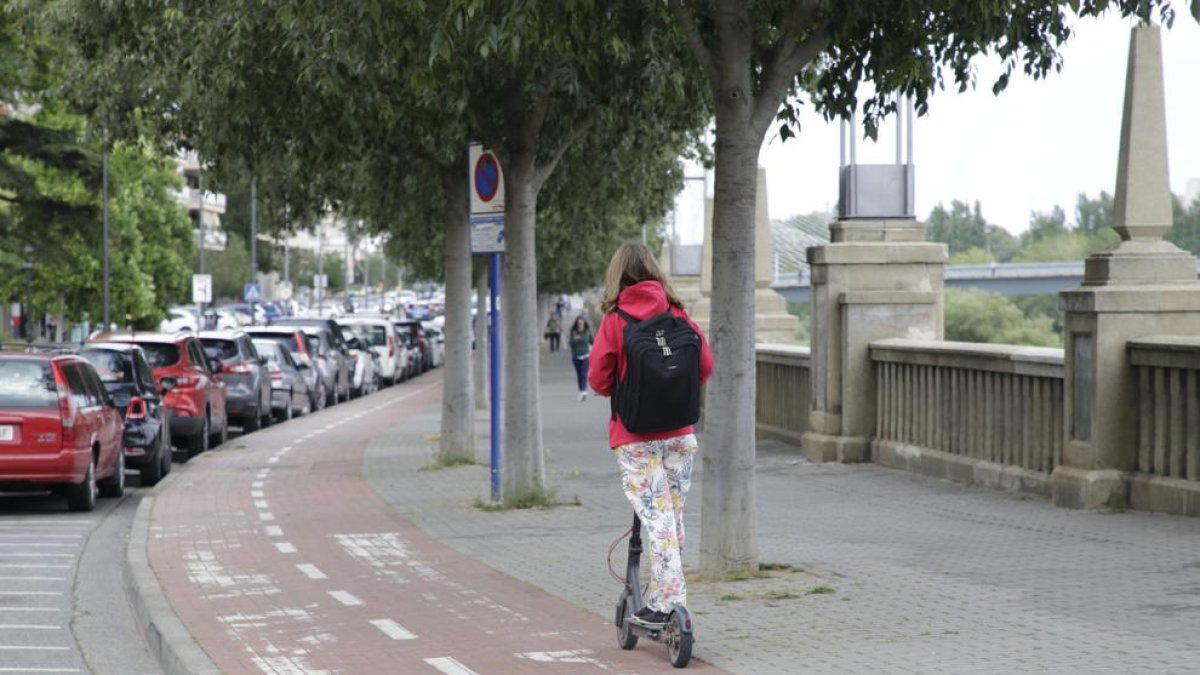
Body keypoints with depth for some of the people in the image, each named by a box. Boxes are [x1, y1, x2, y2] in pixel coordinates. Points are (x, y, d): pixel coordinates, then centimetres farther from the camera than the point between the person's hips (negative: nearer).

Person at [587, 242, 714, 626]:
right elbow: (706, 365, 2)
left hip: (634, 438, -3)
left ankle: (668, 603, -11)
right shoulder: (677, 314, 1)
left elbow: (599, 379, -9)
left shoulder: (615, 320, -8)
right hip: (679, 433, 3)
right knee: (674, 516, 12)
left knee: (657, 518, -5)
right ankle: (662, 597, 17)